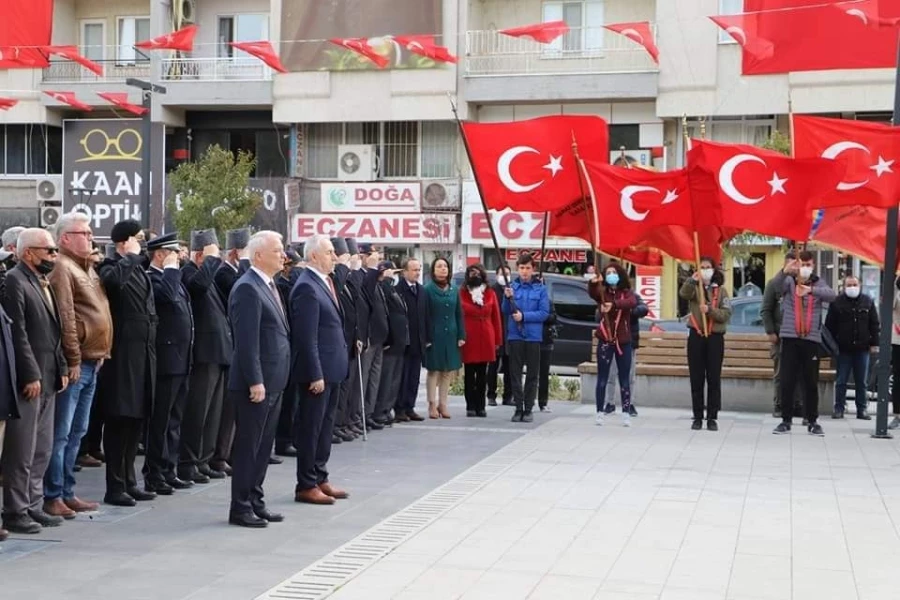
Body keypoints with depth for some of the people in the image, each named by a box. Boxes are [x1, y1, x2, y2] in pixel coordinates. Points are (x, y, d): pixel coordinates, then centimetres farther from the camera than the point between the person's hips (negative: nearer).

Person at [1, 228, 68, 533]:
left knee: (42, 450, 13)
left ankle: (33, 506, 21)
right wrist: (30, 375, -19)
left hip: (48, 379, 9)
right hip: (28, 379, -9)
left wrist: (61, 369, 12)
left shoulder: (44, 283, 17)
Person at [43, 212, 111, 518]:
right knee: (61, 433, -3)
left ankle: (67, 492, 22)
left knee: (76, 432, 14)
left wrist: (100, 354, 11)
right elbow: (65, 319, -17)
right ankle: (53, 496, 3)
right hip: (75, 364, -9)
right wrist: (73, 360, -17)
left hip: (91, 363, 9)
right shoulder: (62, 268, -12)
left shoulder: (87, 267, 17)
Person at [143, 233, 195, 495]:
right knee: (160, 421, -3)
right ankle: (154, 476, 4)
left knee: (174, 420, 14)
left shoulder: (172, 278, 16)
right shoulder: (151, 278, -12)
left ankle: (168, 471, 22)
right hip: (166, 360, -9)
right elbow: (167, 296, -32)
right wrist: (171, 268, -18)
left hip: (181, 360, 9)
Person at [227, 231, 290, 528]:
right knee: (248, 446, -1)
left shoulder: (268, 285, 15)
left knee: (263, 446, 14)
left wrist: (270, 380, 17)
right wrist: (255, 381, -22)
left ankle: (255, 501, 23)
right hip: (256, 382, -9)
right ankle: (240, 508, 7)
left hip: (273, 381, 9)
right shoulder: (248, 288, -15)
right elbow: (247, 341, -20)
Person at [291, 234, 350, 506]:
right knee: (311, 427, 0)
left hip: (332, 368, 10)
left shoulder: (324, 282, 12)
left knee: (325, 425, 16)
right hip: (318, 370, -10)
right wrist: (316, 374, -22)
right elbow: (307, 337, -21)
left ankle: (320, 478, 26)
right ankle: (306, 485, 8)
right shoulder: (307, 287, -17)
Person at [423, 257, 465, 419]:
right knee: (434, 370, 0)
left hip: (451, 335, 4)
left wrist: (461, 336, 4)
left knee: (449, 371, 6)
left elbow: (459, 314, 10)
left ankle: (442, 403, 15)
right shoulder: (428, 289, -4)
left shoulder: (454, 290, 9)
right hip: (434, 335, -4)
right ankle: (432, 404, 6)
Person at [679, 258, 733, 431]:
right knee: (696, 379, 3)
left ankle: (712, 418, 7)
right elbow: (683, 294, -19)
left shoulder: (721, 290, 6)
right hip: (696, 337, 0)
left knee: (714, 379, 2)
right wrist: (692, 281, -36)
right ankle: (697, 417, 10)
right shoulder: (693, 288, 6)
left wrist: (710, 310, -20)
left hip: (715, 337, 0)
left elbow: (726, 315, -4)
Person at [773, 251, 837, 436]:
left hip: (811, 339, 1)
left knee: (811, 383, 6)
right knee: (787, 382, 1)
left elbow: (832, 295, -13)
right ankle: (786, 420, 10)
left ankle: (813, 421, 16)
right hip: (790, 338, -1)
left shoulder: (818, 283, 7)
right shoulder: (789, 281, 3)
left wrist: (811, 290, -32)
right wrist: (785, 272, -42)